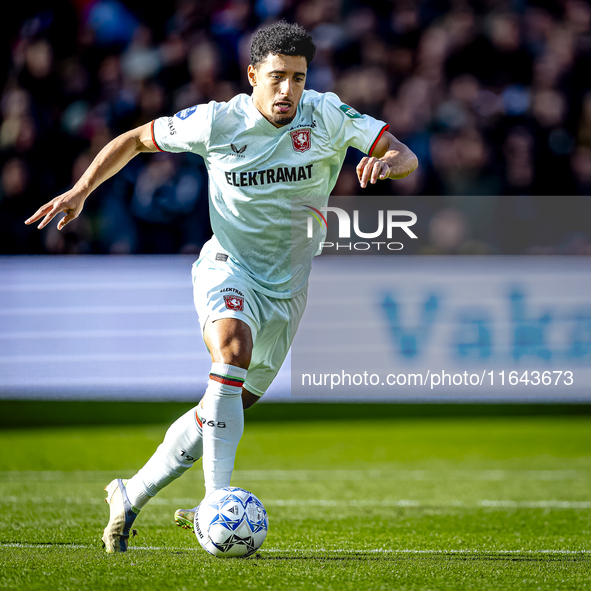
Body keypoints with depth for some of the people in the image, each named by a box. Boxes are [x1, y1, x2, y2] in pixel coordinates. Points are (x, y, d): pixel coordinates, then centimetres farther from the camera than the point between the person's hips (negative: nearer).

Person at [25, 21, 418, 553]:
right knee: (233, 350, -34)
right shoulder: (217, 122, -11)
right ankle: (217, 505, -37)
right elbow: (136, 139, 4)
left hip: (287, 289, 3)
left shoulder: (327, 116, -10)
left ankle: (131, 496, 25)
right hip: (228, 269, -3)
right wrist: (81, 189, -5)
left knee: (225, 409, 7)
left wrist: (387, 162, -37)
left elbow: (405, 156, -14)